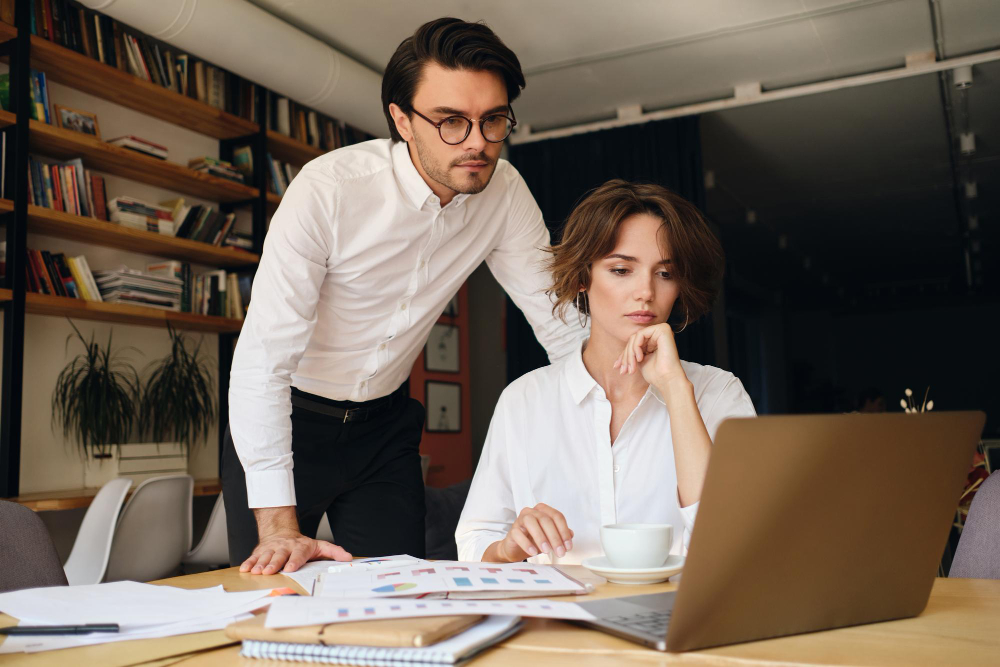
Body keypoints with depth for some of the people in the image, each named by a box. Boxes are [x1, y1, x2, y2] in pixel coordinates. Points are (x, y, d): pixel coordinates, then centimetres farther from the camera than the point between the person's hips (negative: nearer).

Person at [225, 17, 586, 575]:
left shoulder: (505, 192, -13)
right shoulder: (327, 189, -27)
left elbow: (565, 324, -8)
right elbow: (264, 356, -28)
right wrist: (279, 526, -31)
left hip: (384, 423, 4)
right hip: (286, 418, -3)